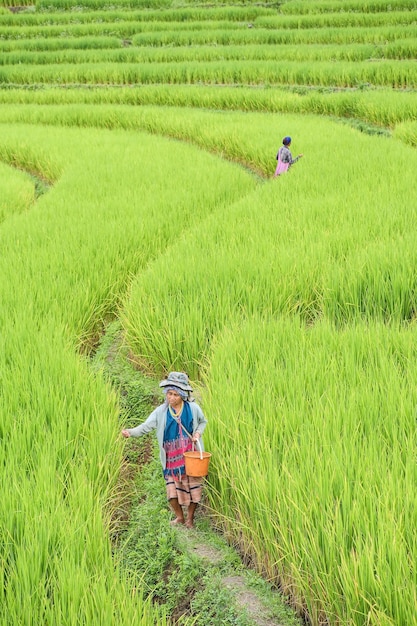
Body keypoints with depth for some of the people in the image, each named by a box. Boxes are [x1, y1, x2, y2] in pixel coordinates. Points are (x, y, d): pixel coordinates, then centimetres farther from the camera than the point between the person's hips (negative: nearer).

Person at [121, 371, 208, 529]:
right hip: (171, 457, 1)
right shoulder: (161, 411, -7)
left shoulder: (193, 408, -7)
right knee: (172, 486, 2)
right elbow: (146, 426, -13)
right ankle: (179, 517, 25)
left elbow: (203, 422, 11)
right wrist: (131, 432, -30)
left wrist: (198, 432, -9)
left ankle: (190, 518, 24)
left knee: (193, 485, 3)